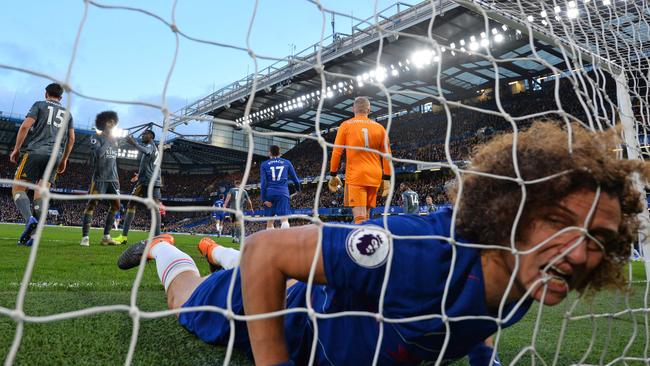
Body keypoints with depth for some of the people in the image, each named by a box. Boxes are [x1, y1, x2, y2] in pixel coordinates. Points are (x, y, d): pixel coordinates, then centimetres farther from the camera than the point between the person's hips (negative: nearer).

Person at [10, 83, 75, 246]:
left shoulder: (39, 105, 11)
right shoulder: (67, 113, 23)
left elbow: (25, 126, -1)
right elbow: (71, 138, 18)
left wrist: (16, 149, 5)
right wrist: (64, 159, 24)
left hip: (36, 151, -4)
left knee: (18, 188, 0)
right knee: (41, 193, 0)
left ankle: (29, 219, -27)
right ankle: (34, 233, -13)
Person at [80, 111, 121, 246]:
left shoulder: (114, 140, 16)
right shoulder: (96, 137, -2)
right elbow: (97, 154, -20)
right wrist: (108, 141, -13)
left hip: (112, 178, 6)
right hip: (99, 177, -6)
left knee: (116, 205, 1)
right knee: (92, 204, -10)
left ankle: (106, 236, 6)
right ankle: (85, 237, -10)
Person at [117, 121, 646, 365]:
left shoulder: (526, 285, -20)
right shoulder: (420, 253, -47)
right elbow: (265, 250, -40)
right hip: (287, 323, -6)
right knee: (191, 305, 25)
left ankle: (218, 250, 64)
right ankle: (163, 249, 50)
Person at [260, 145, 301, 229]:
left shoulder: (264, 164, 9)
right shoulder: (287, 163, 12)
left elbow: (263, 183, 0)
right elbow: (295, 179, 17)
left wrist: (264, 199, -3)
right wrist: (298, 189, 36)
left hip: (270, 193, 1)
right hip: (283, 193, -1)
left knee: (270, 221, 10)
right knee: (284, 220, -11)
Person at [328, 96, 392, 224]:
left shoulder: (346, 125, 2)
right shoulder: (379, 128, 10)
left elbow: (336, 152, 0)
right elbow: (387, 155, 7)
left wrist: (333, 175, 7)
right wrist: (386, 179, 11)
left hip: (355, 175, -4)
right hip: (374, 176, 4)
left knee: (359, 217, -11)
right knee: (365, 215, 16)